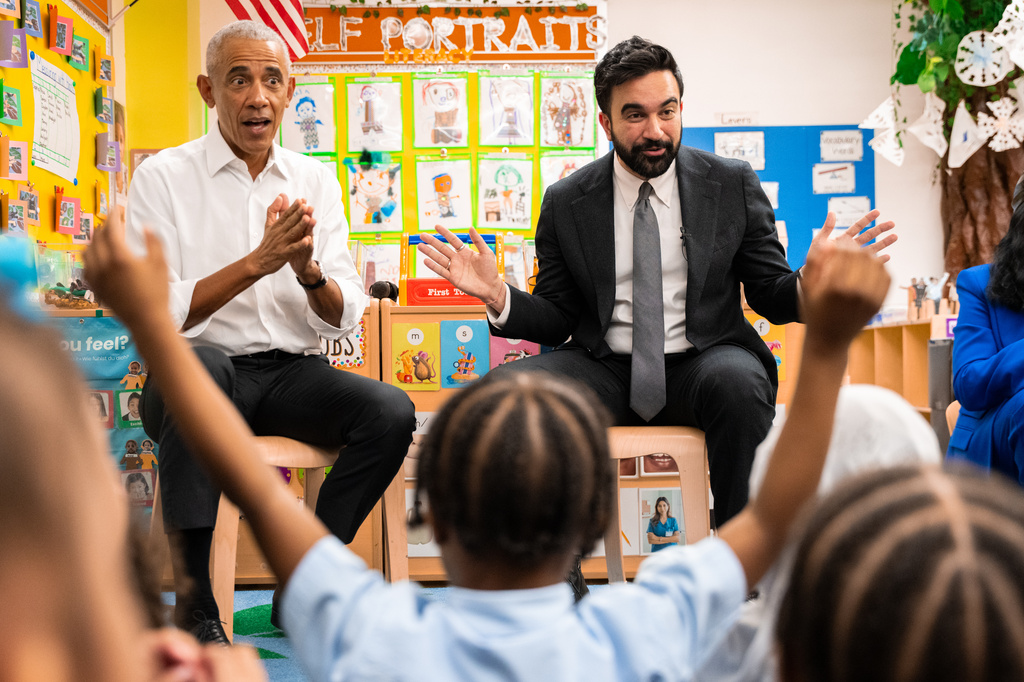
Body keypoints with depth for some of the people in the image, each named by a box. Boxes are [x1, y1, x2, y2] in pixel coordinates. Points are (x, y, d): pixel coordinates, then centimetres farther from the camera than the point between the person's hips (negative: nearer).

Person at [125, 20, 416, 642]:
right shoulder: (164, 177, -2)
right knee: (196, 363, -37)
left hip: (293, 375, 4)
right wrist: (257, 262, -21)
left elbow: (345, 319, 4)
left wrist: (310, 272, -18)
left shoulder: (317, 181, 9)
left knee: (392, 410, -23)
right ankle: (195, 605, -26)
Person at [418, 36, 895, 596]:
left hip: (701, 365, -1)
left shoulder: (733, 185, 4)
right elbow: (556, 317, 8)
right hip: (603, 370, 1)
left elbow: (771, 296, 5)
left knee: (739, 381, -36)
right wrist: (498, 295, -12)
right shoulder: (566, 202, 5)